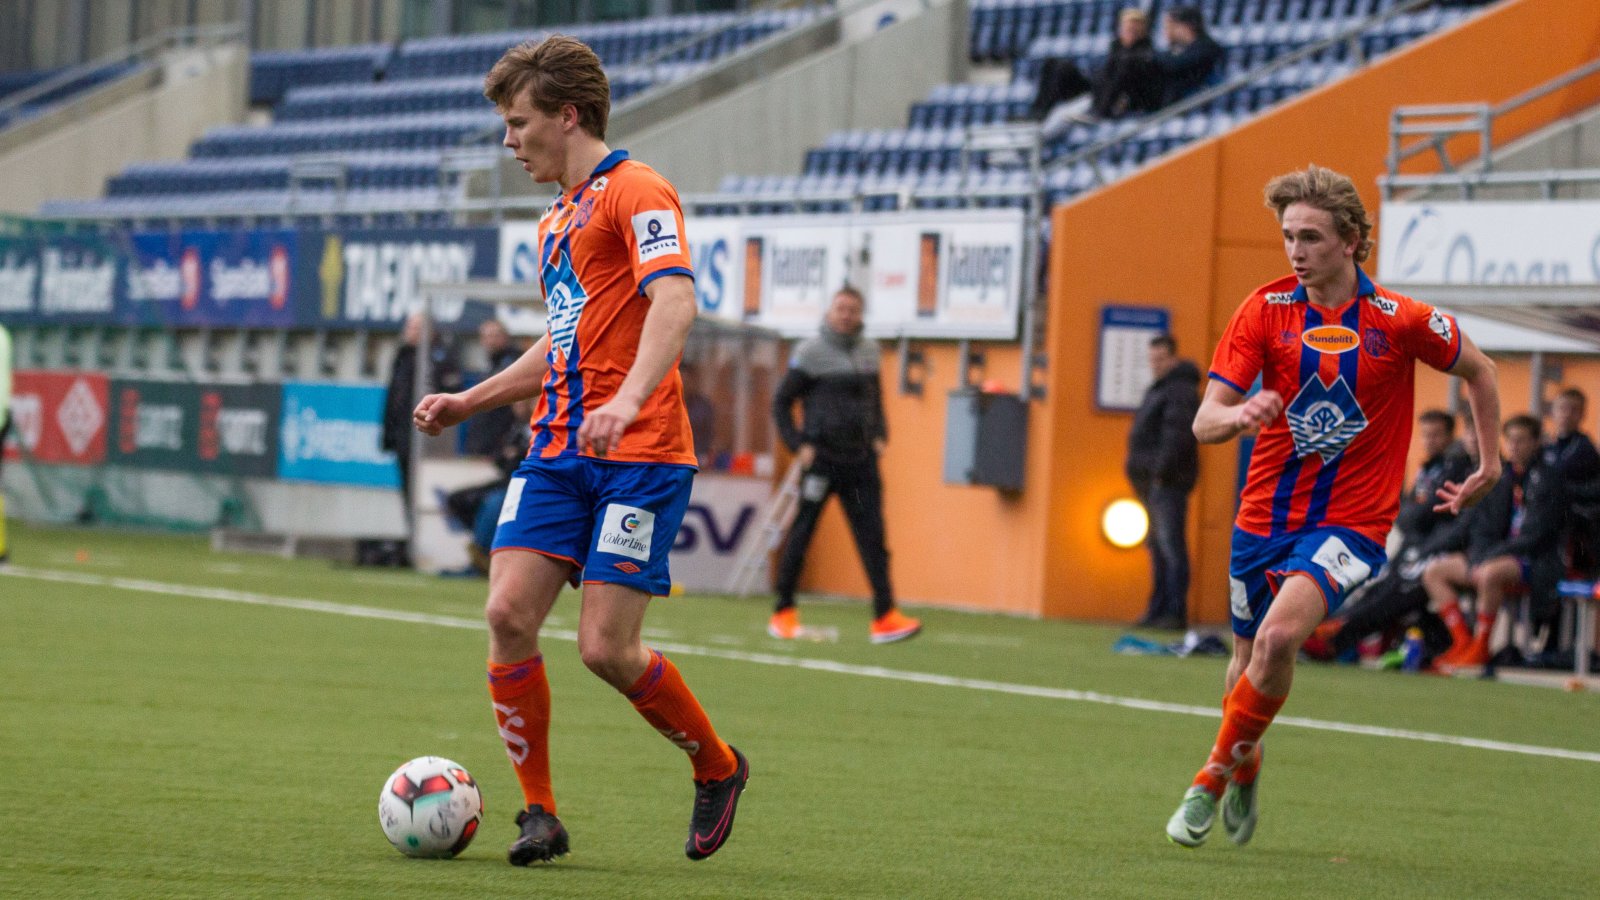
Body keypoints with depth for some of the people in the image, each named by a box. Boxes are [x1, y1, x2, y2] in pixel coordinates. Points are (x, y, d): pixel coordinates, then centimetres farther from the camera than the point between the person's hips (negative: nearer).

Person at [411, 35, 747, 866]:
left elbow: (673, 302, -22)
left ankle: (717, 769, 15)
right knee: (508, 613, -9)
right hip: (558, 451, 8)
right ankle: (539, 813, 1)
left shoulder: (635, 192, -7)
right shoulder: (557, 219, 22)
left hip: (638, 455, -8)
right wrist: (470, 401, 27)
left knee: (605, 648, -11)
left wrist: (628, 402, -37)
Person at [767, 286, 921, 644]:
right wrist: (798, 445, -8)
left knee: (873, 536, -4)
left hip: (860, 458, 4)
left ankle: (885, 615, -8)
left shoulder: (869, 351, 11)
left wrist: (879, 436, 10)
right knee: (801, 534, 2)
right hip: (821, 458, -4)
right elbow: (781, 402, -1)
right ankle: (784, 613, 12)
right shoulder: (810, 351, -4)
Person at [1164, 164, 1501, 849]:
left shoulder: (1399, 321, -10)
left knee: (1278, 638, -26)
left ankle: (1215, 777, -8)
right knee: (1250, 658, 14)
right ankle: (1246, 770, 44)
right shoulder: (1265, 310, -5)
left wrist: (1490, 465, 9)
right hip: (1266, 513, 3)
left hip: (1350, 522, -3)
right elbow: (1204, 421, -10)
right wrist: (1239, 415, -33)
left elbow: (1479, 372, 9)